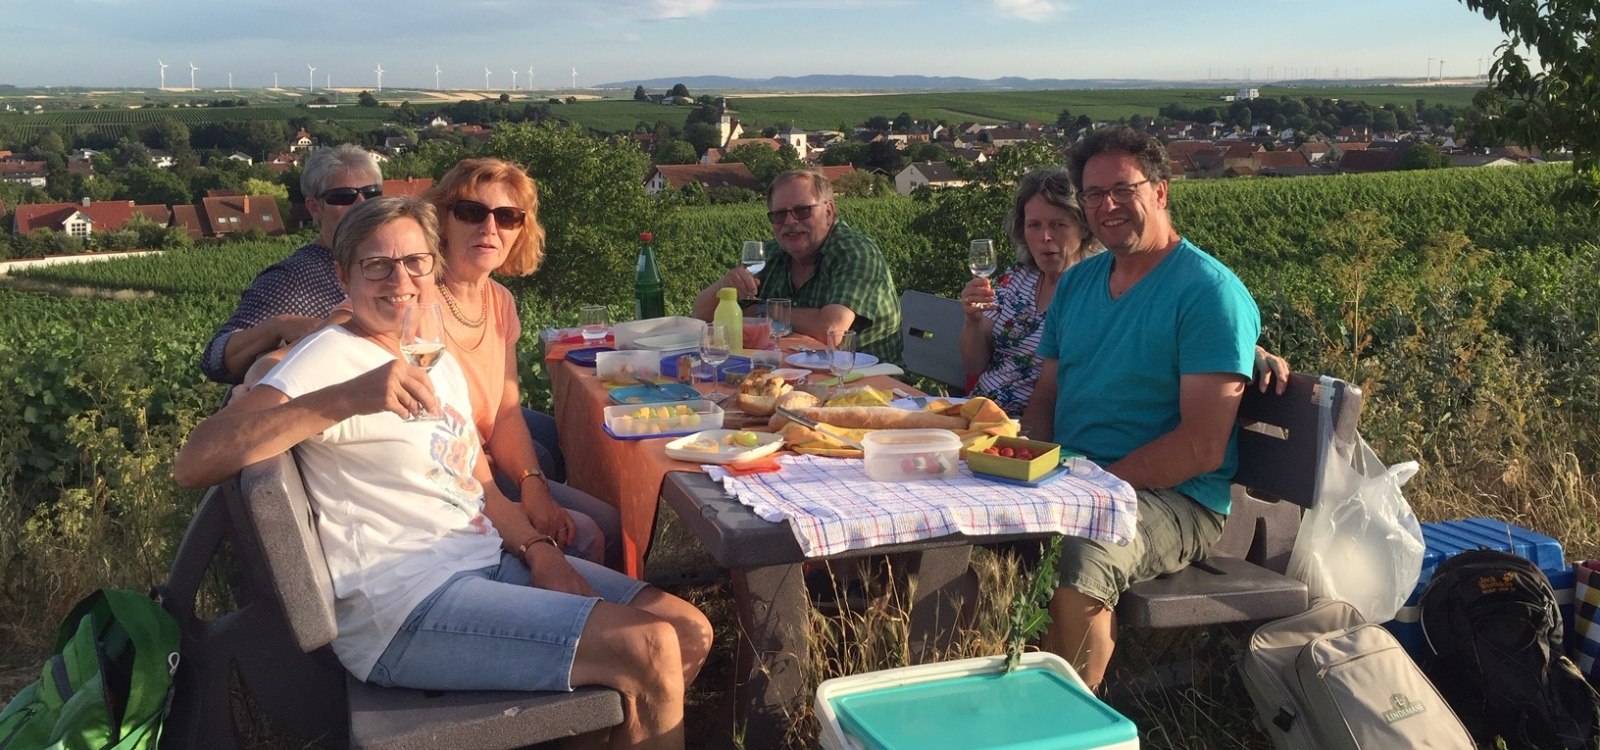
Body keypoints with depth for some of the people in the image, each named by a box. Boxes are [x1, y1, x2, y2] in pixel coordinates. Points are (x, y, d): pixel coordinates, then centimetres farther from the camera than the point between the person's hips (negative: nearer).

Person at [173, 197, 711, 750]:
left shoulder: (441, 361, 16)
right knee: (650, 653, -19)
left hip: (491, 561, 9)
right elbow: (193, 464, -22)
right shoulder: (330, 357, -9)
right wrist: (346, 398, -33)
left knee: (689, 634, 5)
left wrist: (538, 549, -2)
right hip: (404, 605, -8)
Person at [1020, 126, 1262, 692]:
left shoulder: (1210, 293, -10)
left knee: (1081, 555, -35)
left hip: (1175, 499, -7)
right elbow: (1046, 397, 16)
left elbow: (1203, 447, -16)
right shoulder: (1077, 283, 14)